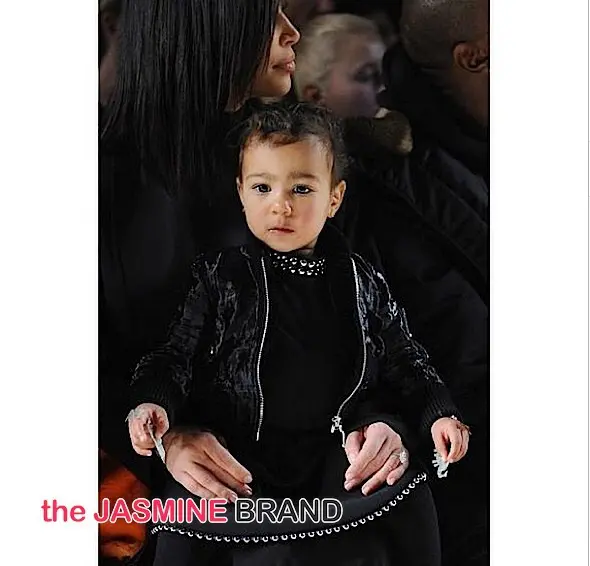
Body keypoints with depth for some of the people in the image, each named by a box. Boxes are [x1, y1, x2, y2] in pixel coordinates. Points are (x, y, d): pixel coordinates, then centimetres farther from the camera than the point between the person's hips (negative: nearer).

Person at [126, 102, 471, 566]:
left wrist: (440, 414, 0)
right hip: (239, 453, -2)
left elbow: (405, 361, 16)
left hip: (340, 450, 2)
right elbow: (178, 355, 2)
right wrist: (155, 404, -18)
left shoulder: (364, 283, 8)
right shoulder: (221, 277, 4)